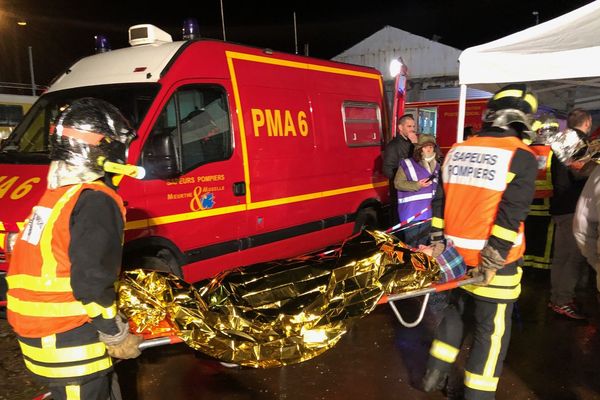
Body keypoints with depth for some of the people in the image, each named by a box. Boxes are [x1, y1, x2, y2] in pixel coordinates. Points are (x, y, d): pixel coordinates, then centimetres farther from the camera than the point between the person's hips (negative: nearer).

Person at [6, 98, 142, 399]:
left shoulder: (56, 194, 10)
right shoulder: (96, 201, -20)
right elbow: (92, 282, -24)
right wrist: (117, 336, -12)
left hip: (40, 330, 9)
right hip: (68, 342, -9)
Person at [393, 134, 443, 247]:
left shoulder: (436, 165, 10)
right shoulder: (407, 164, -7)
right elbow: (398, 183, -13)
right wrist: (417, 185, -21)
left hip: (426, 213, 6)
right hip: (411, 213, -6)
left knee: (423, 245, 17)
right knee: (411, 247, -3)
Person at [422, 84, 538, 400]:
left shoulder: (456, 151, 5)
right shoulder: (521, 157, -11)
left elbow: (440, 202, 8)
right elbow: (510, 217, -18)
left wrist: (436, 243, 14)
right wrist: (492, 262, -15)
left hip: (457, 254, 6)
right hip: (494, 258, -5)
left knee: (456, 309, 23)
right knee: (492, 329, 9)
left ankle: (435, 374, 32)